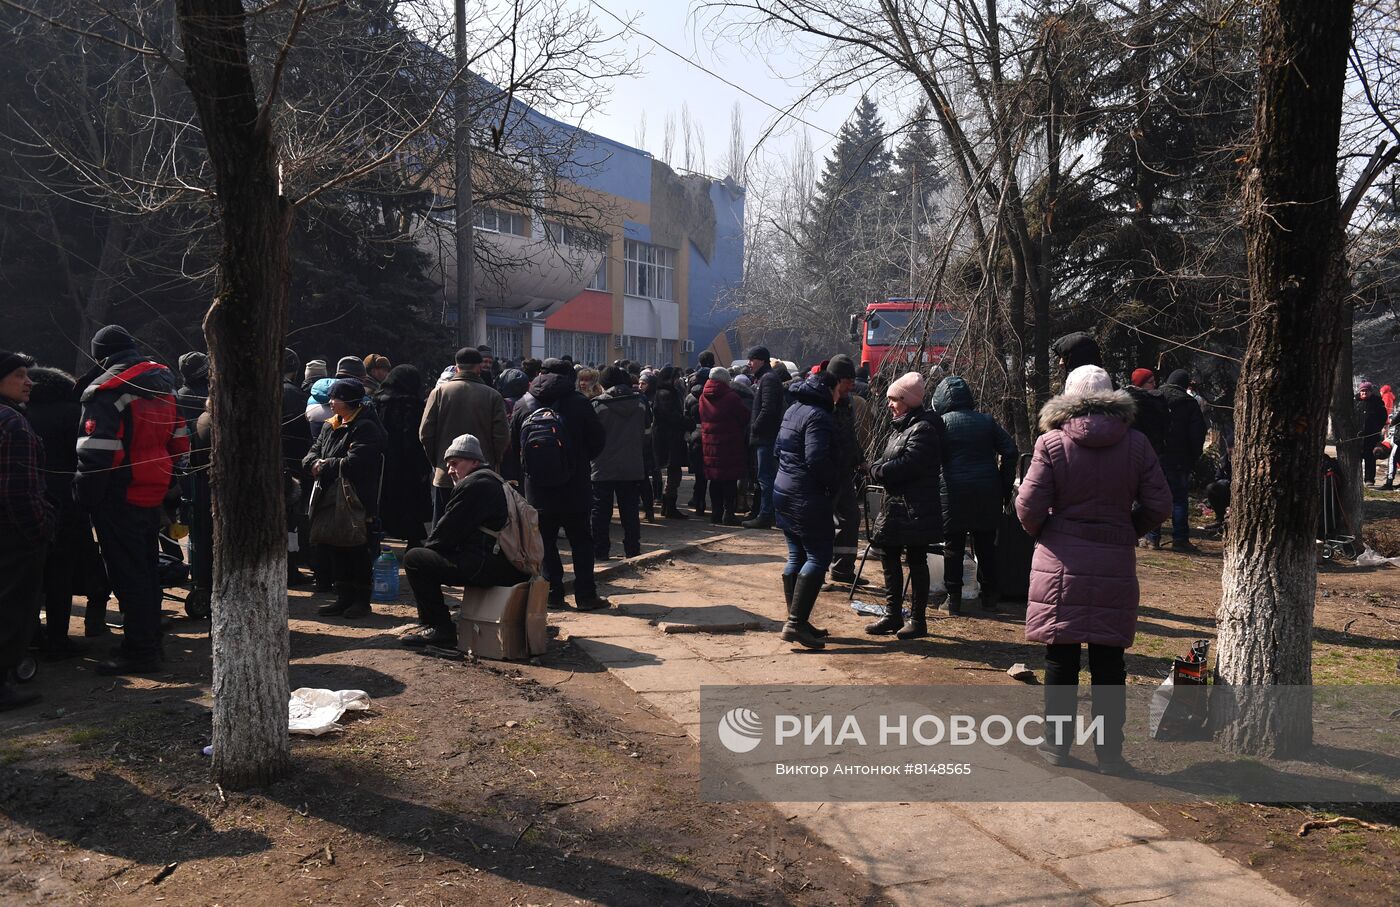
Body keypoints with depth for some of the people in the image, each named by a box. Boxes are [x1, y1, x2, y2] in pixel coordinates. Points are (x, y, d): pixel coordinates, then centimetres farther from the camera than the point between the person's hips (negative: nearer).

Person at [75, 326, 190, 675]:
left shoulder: (107, 391, -15)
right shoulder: (162, 382, 9)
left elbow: (95, 451, -20)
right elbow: (179, 440, 14)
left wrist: (87, 496, -11)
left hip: (120, 499, -8)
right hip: (154, 493, 8)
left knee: (127, 574, -2)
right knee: (147, 567, 17)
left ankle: (140, 651, 3)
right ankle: (150, 639, 28)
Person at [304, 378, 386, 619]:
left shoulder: (366, 428, -13)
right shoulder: (330, 427, 15)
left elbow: (354, 464, -23)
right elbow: (312, 455, 12)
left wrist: (324, 466, -12)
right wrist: (315, 463, -11)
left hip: (357, 502, -8)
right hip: (331, 499, 8)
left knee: (358, 551, 2)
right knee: (336, 549, 12)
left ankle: (362, 599, 14)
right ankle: (344, 598, 23)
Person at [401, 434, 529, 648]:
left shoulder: (472, 485, -9)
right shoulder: (494, 481, 24)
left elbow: (449, 530, -8)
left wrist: (426, 547, 11)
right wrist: (430, 548, 20)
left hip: (490, 567, -11)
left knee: (414, 560, -8)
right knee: (429, 555, 25)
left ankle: (439, 628, -6)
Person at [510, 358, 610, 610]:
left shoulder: (523, 405, 0)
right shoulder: (579, 403, -10)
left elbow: (513, 446, 8)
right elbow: (598, 441, -3)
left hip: (537, 488, 2)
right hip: (575, 488, -2)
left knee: (545, 542, 11)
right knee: (581, 541, 8)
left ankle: (553, 594, 12)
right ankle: (585, 595, 8)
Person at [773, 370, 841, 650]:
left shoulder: (793, 410, 14)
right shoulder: (818, 416, -16)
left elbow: (778, 447, 21)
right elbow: (817, 459, -24)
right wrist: (832, 485, -11)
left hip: (783, 491, 10)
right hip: (808, 498, -10)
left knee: (796, 557, 13)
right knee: (818, 557, -6)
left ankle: (796, 620, 18)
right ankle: (796, 623, -11)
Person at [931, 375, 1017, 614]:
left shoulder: (941, 423, -3)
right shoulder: (986, 420, 7)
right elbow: (1009, 450, 3)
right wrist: (1006, 486, 9)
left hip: (954, 492, -3)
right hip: (987, 493, 3)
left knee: (953, 547, 5)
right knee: (986, 546, 13)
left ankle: (953, 599, 6)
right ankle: (989, 597, 18)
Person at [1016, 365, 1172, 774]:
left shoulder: (1051, 443, -7)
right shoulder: (1135, 444, -1)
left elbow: (1028, 506, -10)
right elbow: (1159, 505, 0)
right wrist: (1126, 531, 15)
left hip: (1061, 563, -1)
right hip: (1115, 563, 1)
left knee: (1060, 658, 8)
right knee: (1108, 660, 9)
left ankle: (1056, 744, 16)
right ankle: (1110, 752, 16)